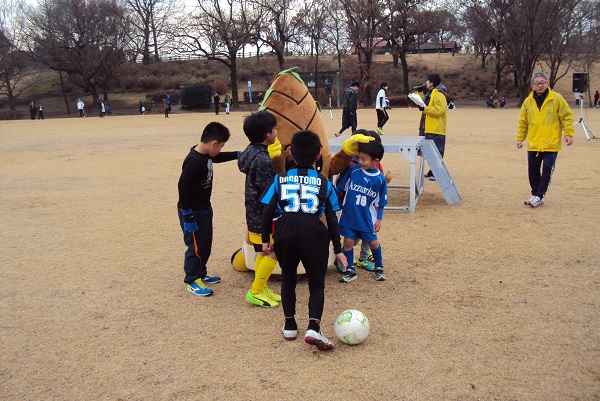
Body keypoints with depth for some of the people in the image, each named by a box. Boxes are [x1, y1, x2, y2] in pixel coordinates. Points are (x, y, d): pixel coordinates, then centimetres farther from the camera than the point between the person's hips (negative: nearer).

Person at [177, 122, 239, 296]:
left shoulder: (206, 155, 0)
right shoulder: (194, 161, -28)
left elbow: (219, 158, 24)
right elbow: (182, 186, -27)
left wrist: (238, 154, 19)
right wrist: (187, 215, -24)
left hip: (204, 209, 10)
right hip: (193, 212, -10)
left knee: (206, 243, 20)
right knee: (195, 246, 3)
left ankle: (201, 274, 36)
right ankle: (191, 281, 18)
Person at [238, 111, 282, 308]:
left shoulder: (251, 151, 5)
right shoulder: (263, 161, -24)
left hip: (254, 214, 10)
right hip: (263, 217, -10)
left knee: (264, 252, 18)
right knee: (273, 253, -1)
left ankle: (260, 288, 27)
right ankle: (256, 292, 6)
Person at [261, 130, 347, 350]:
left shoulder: (280, 179, 11)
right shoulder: (324, 182, 10)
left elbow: (268, 211, 4)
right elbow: (332, 219, 9)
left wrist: (265, 239, 15)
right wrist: (338, 249, 14)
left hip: (285, 232, 1)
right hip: (313, 234, -1)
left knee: (288, 278, 22)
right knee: (317, 283, 10)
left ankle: (289, 325, 29)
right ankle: (313, 327, -10)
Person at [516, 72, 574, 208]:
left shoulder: (557, 99, -3)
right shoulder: (528, 101, 5)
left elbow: (567, 117, -1)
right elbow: (522, 122, 11)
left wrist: (568, 134, -9)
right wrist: (520, 138, 7)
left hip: (551, 144, -3)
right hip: (533, 144, 3)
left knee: (547, 170, -5)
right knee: (533, 170, 6)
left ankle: (539, 196, -1)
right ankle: (536, 195, 18)